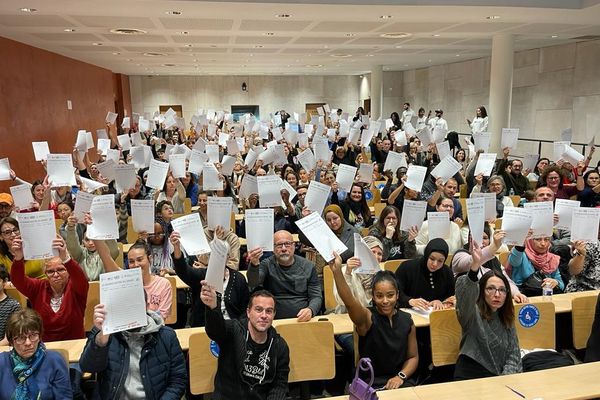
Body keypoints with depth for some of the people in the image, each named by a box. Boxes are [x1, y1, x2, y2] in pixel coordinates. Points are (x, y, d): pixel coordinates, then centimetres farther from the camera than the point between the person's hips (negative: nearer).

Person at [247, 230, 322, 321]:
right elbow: (253, 283, -17)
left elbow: (316, 296, 5)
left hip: (303, 320, 1)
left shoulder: (308, 266, 7)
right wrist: (254, 265, -38)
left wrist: (310, 310, -17)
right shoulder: (267, 265, 3)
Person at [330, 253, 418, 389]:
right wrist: (337, 271, -47)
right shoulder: (367, 318, -11)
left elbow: (413, 356, 10)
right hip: (370, 383, -3)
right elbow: (349, 301, -32)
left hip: (400, 381, 3)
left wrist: (401, 376, -8)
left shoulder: (407, 321, 1)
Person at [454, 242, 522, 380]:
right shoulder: (473, 314, -5)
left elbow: (513, 355, 12)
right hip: (470, 377, -5)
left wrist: (505, 378, -7)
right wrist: (475, 264, -43)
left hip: (499, 377, 6)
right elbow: (464, 292, -28)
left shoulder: (506, 320, 14)